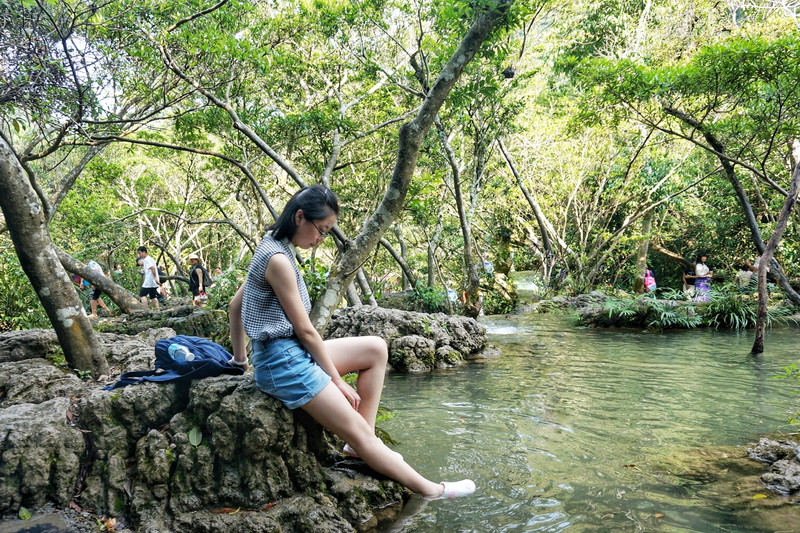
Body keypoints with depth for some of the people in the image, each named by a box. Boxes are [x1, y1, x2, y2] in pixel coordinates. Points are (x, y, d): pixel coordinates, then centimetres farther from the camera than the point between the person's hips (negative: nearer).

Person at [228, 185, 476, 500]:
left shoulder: (272, 249, 10)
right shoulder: (279, 259, -20)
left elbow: (235, 305, 17)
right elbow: (305, 329, -17)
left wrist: (240, 358, 22)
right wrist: (338, 381, -8)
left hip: (293, 352, 10)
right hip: (284, 362, -10)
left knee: (376, 349, 9)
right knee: (359, 432, -7)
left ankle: (362, 443, 7)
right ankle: (430, 490, 3)